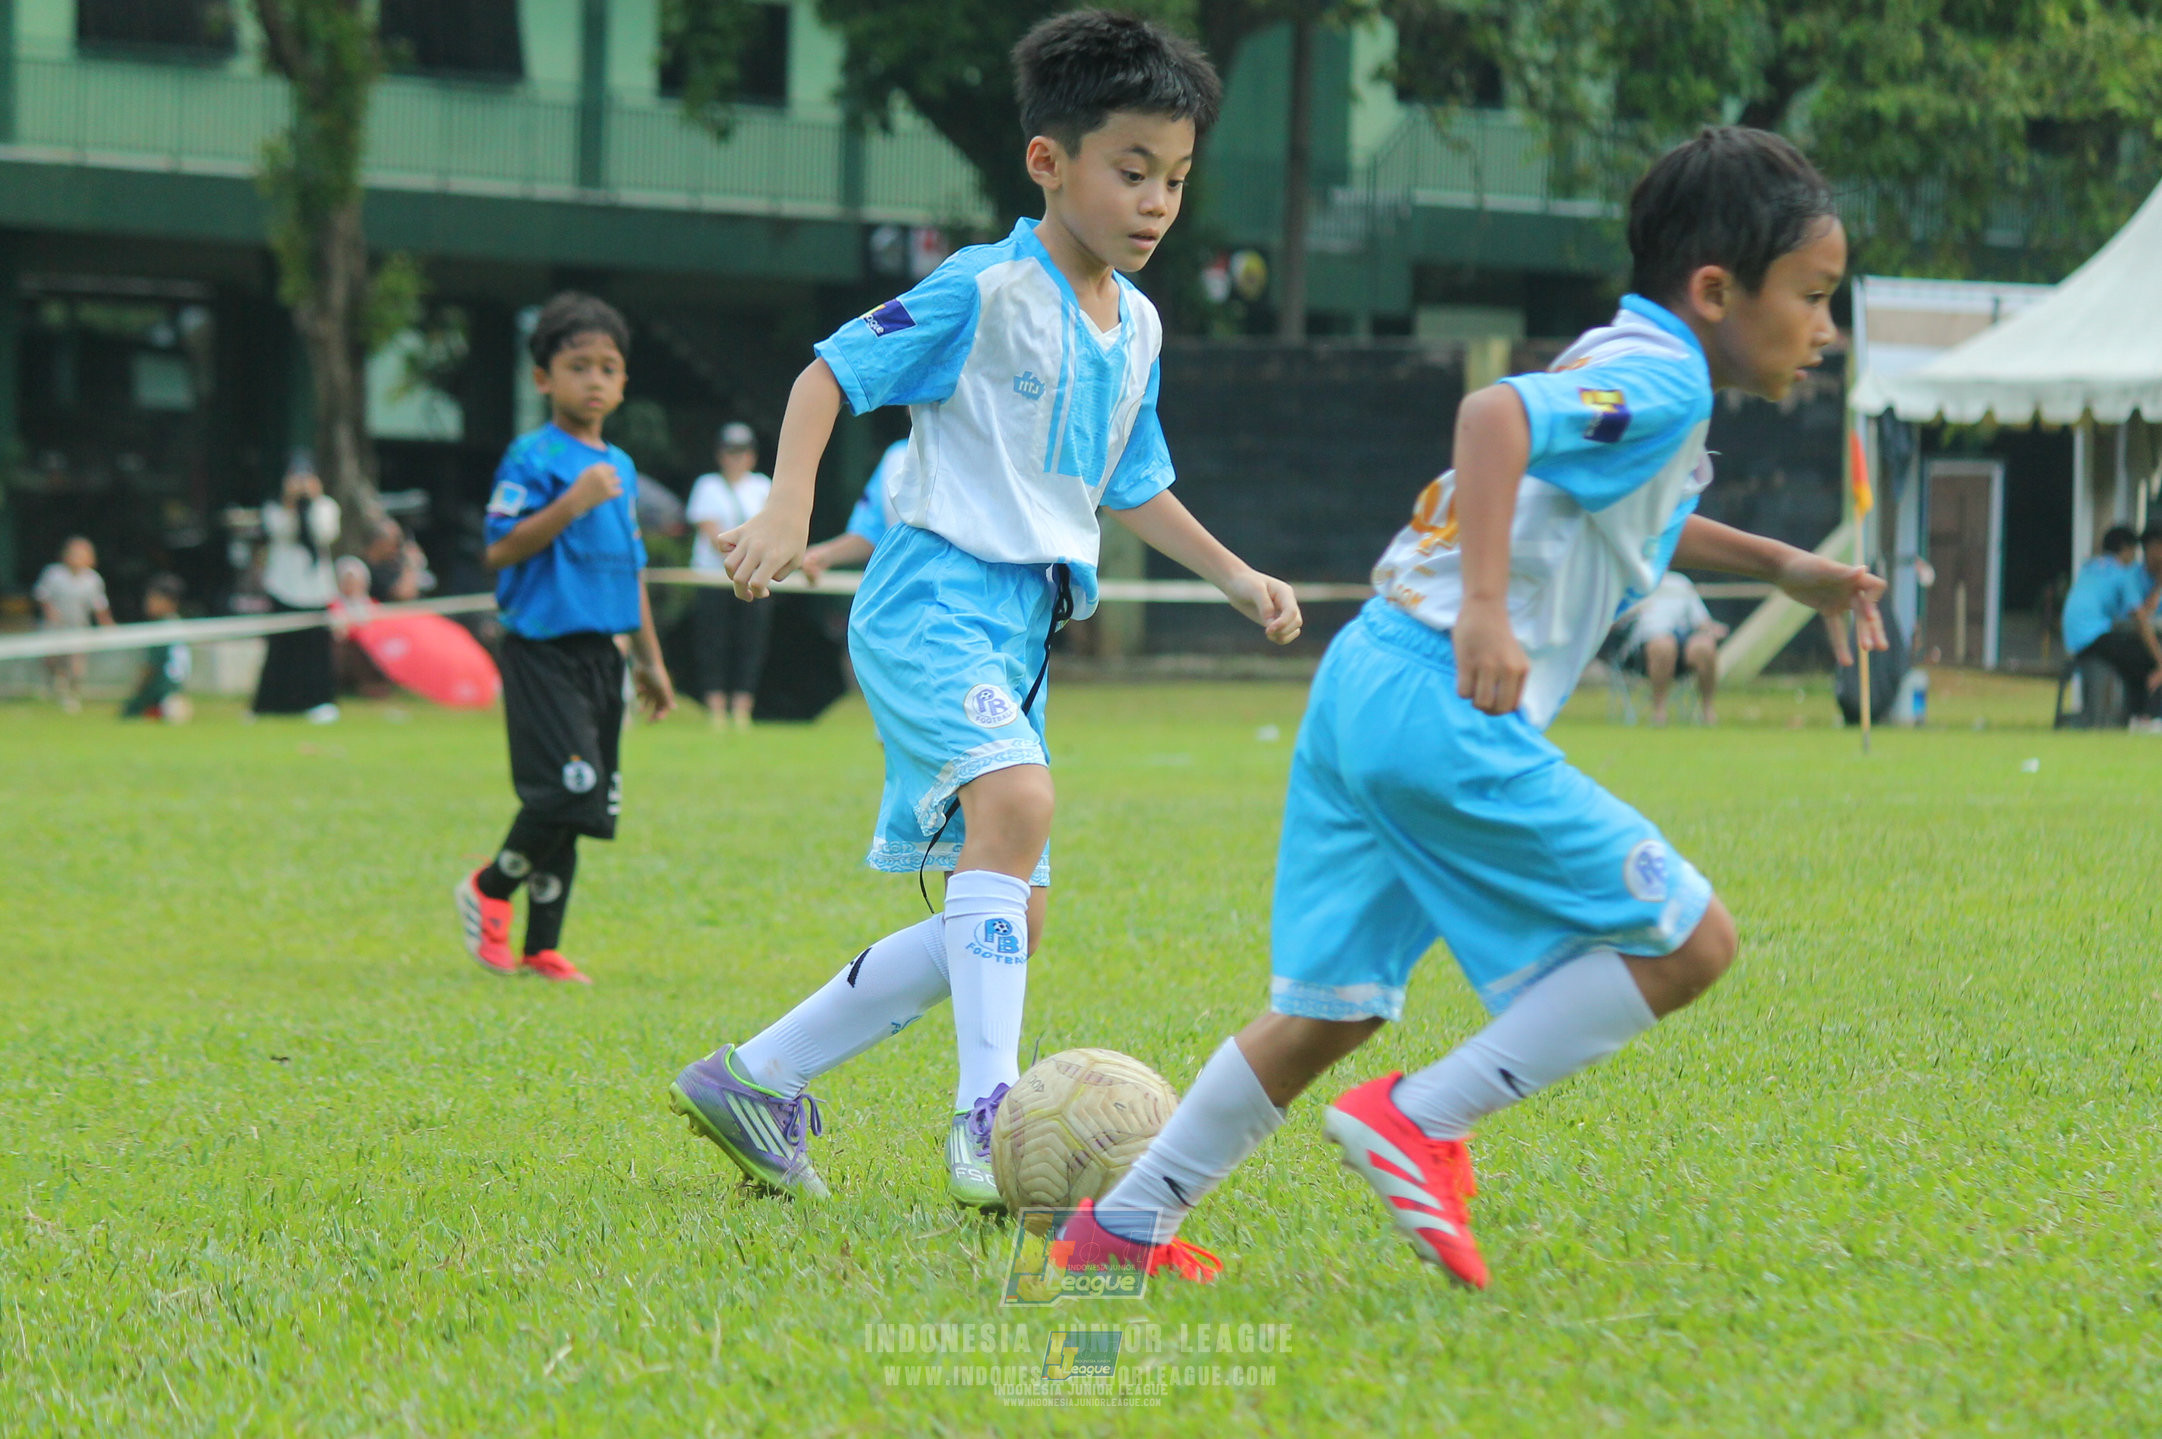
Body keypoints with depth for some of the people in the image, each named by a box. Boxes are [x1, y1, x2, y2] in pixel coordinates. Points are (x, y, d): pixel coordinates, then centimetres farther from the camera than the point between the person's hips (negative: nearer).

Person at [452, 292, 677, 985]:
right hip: (542, 649, -7)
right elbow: (500, 551, -16)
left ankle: (541, 948, 13)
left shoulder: (620, 468, 15)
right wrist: (572, 504, -25)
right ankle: (489, 888, 8)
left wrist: (649, 659, 23)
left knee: (581, 806, 7)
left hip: (600, 655, 7)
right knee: (566, 793, -17)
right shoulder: (533, 458, -8)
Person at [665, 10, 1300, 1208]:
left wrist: (1234, 576, 23)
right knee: (1017, 798, -35)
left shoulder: (1134, 327, 14)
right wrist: (788, 506, -23)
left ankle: (753, 1082, 20)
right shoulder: (986, 291, -10)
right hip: (933, 602, -9)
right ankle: (987, 1113, -37)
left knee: (1005, 920, 9)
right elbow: (831, 372, -9)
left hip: (1020, 630, 9)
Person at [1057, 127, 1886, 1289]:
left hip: (1362, 683, 10)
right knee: (1686, 942, -3)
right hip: (1444, 710, -10)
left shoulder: (1613, 367, 23)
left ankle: (1124, 1226, 16)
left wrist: (1778, 565, 38)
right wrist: (1487, 611, -35)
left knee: (1331, 1009, 15)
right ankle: (1421, 1121, -4)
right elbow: (1496, 410, -27)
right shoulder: (1661, 381, -8)